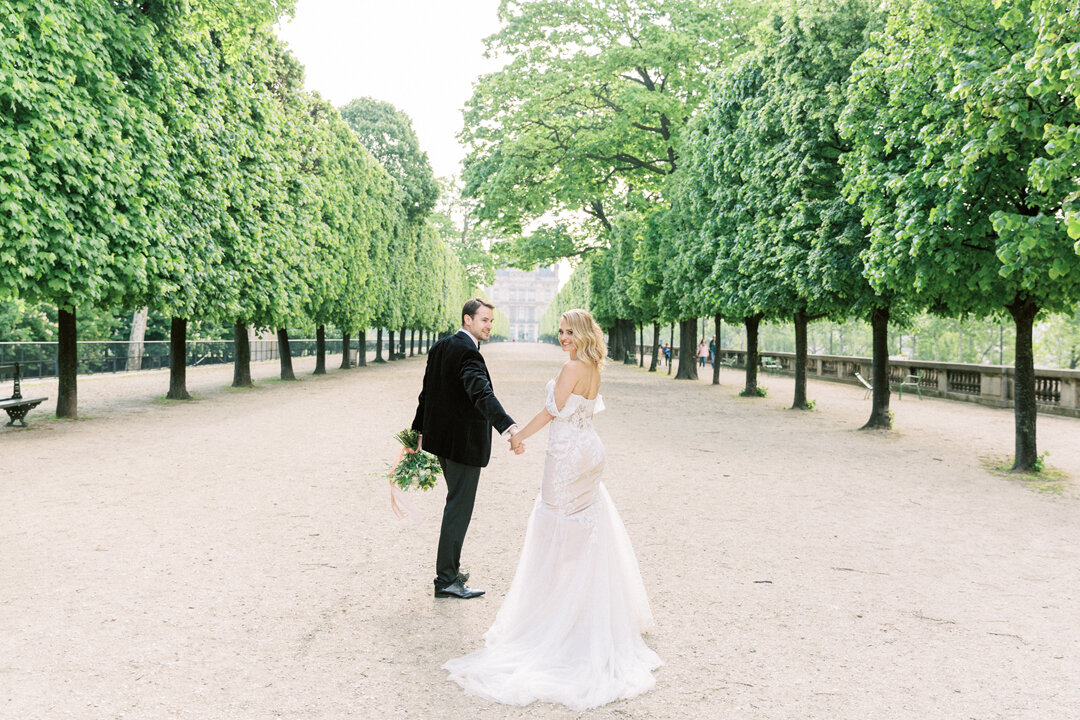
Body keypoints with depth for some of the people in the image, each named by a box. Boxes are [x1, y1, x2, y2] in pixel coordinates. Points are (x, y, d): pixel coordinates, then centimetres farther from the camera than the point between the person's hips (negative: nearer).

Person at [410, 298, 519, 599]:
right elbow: (481, 393, -37)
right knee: (459, 509, -1)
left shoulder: (440, 347, 9)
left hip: (442, 437, 10)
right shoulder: (467, 352, -20)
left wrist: (419, 430, 25)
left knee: (456, 503, 22)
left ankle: (449, 567, 33)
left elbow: (427, 392, 17)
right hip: (464, 441, -10)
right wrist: (507, 425, -50)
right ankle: (447, 580, 7)